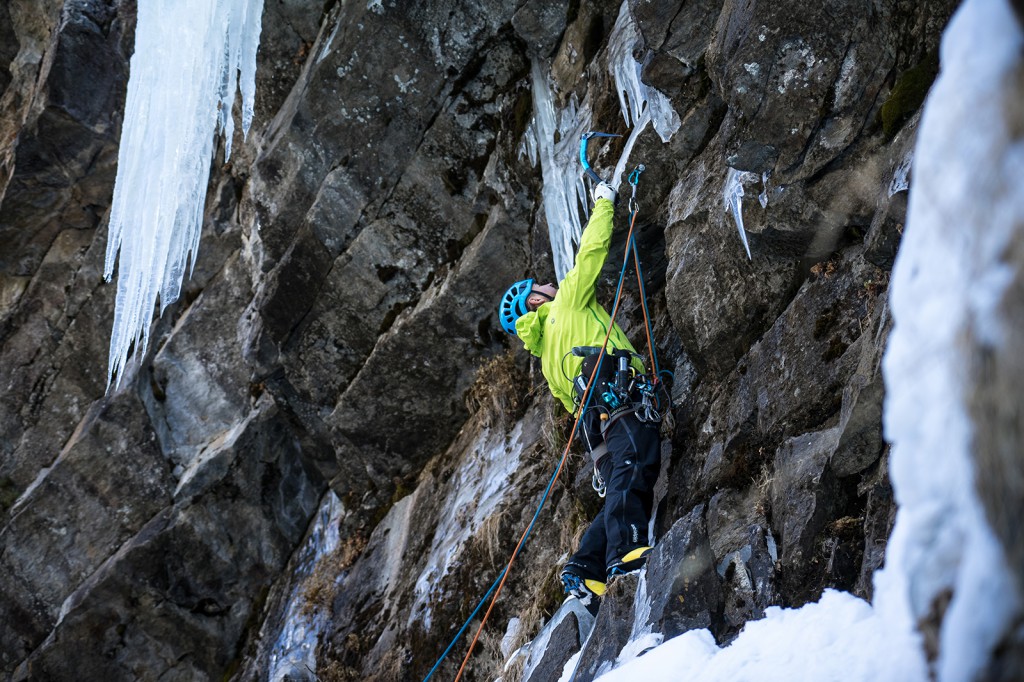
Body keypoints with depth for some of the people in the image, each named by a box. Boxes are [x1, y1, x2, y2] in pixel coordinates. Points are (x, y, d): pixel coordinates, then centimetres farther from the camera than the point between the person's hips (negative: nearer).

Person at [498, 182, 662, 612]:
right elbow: (592, 251, 20)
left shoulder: (549, 360, 38)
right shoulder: (568, 303, 21)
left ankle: (585, 569, -16)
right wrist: (604, 203, 34)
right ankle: (626, 552, -49)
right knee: (633, 469, -28)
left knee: (620, 492, -1)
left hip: (595, 420, 8)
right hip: (621, 400, -8)